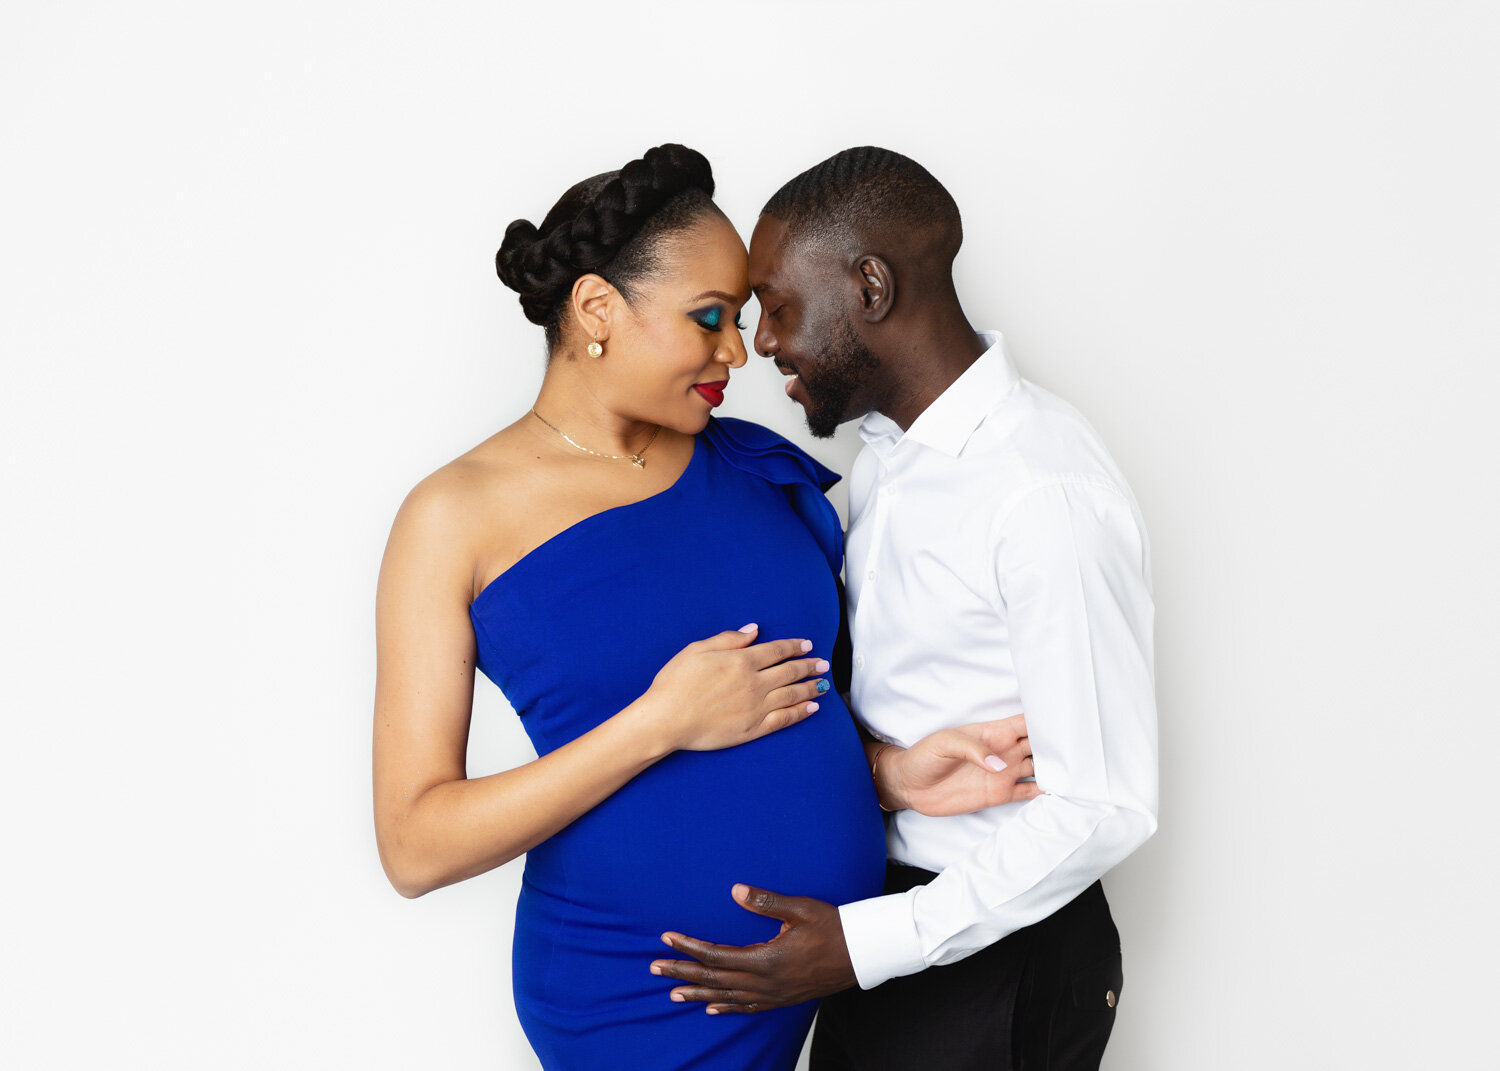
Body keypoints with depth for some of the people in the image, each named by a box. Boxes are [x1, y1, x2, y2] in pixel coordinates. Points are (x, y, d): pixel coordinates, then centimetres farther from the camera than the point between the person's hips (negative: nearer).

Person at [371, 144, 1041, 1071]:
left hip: (831, 950, 5)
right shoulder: (461, 516, -9)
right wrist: (664, 722, -20)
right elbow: (417, 846, -14)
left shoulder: (757, 469, 5)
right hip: (638, 993, -5)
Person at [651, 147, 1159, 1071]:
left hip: (997, 963, -7)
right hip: (884, 919, 8)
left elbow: (1105, 807, -23)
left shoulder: (1047, 494, -24)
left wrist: (864, 946, -24)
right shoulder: (887, 452, 5)